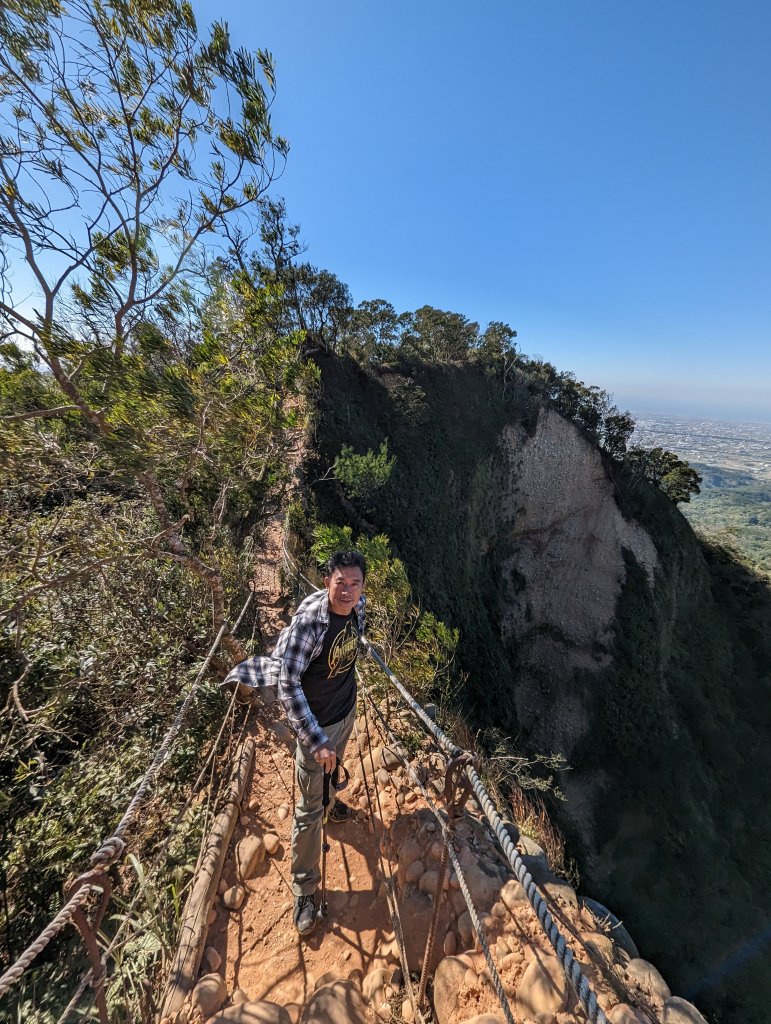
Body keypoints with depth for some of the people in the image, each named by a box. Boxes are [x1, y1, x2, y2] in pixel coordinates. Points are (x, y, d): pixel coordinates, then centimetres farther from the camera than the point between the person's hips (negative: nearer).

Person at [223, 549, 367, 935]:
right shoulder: (309, 620, -36)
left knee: (333, 770, 34)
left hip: (347, 710, 6)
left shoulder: (358, 606, -16)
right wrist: (316, 740, -32)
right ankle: (305, 890, 35)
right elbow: (287, 683, -32)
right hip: (316, 723, -6)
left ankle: (329, 801, 66)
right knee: (309, 809, 11)